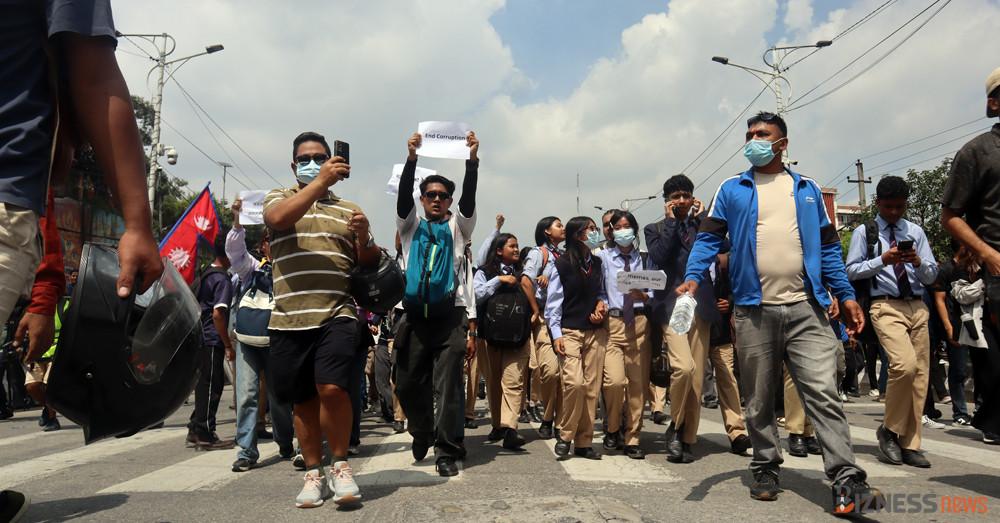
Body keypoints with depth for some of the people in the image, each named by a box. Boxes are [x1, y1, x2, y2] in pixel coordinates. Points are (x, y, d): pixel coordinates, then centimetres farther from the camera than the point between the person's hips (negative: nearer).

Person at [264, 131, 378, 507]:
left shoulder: (349, 209, 15)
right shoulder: (278, 198, 12)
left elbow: (369, 265, 14)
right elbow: (279, 219, -13)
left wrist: (364, 236, -7)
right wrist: (320, 181, -19)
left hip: (338, 315, -1)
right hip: (289, 319, 1)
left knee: (332, 389, -17)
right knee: (302, 402, 9)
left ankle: (340, 465, 5)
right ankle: (314, 473, 26)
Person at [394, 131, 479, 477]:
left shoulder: (457, 227, 15)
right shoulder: (411, 227, 16)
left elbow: (469, 200, -2)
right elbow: (402, 198, -1)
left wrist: (472, 160, -16)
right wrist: (411, 159, -15)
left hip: (450, 317, -1)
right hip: (415, 317, 2)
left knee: (448, 385, -5)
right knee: (408, 385, 8)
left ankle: (447, 452, 2)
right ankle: (422, 434, 33)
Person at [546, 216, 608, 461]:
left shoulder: (597, 263, 13)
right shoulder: (561, 265, -1)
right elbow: (553, 302, -1)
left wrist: (603, 305, -2)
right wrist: (556, 335, -8)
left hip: (596, 331, 5)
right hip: (570, 332, -4)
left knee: (592, 387, 0)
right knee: (574, 382, -18)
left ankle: (584, 442, 10)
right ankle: (565, 436, 1)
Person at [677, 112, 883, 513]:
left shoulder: (807, 190, 15)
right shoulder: (732, 190, 10)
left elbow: (828, 246, 16)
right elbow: (709, 239, 1)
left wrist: (846, 294, 7)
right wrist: (693, 277, -17)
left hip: (806, 308, 1)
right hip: (753, 310, 0)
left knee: (823, 393, -6)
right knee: (759, 399, 9)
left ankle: (846, 481, -4)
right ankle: (765, 469, 22)